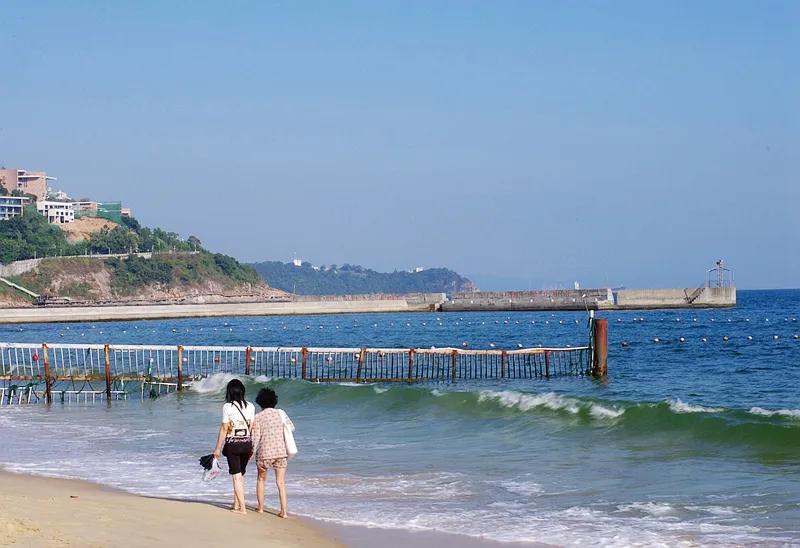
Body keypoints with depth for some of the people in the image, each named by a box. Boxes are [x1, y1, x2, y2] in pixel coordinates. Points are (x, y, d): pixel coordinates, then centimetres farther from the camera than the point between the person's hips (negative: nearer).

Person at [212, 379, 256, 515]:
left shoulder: (228, 407, -10)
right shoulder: (250, 406, 1)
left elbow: (224, 428, -8)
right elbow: (252, 427, 4)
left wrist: (218, 448, -1)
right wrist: (252, 447, 14)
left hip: (232, 444, -4)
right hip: (247, 443, 4)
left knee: (236, 476, 2)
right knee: (240, 474, 17)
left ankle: (242, 508, 0)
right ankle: (236, 504, 23)